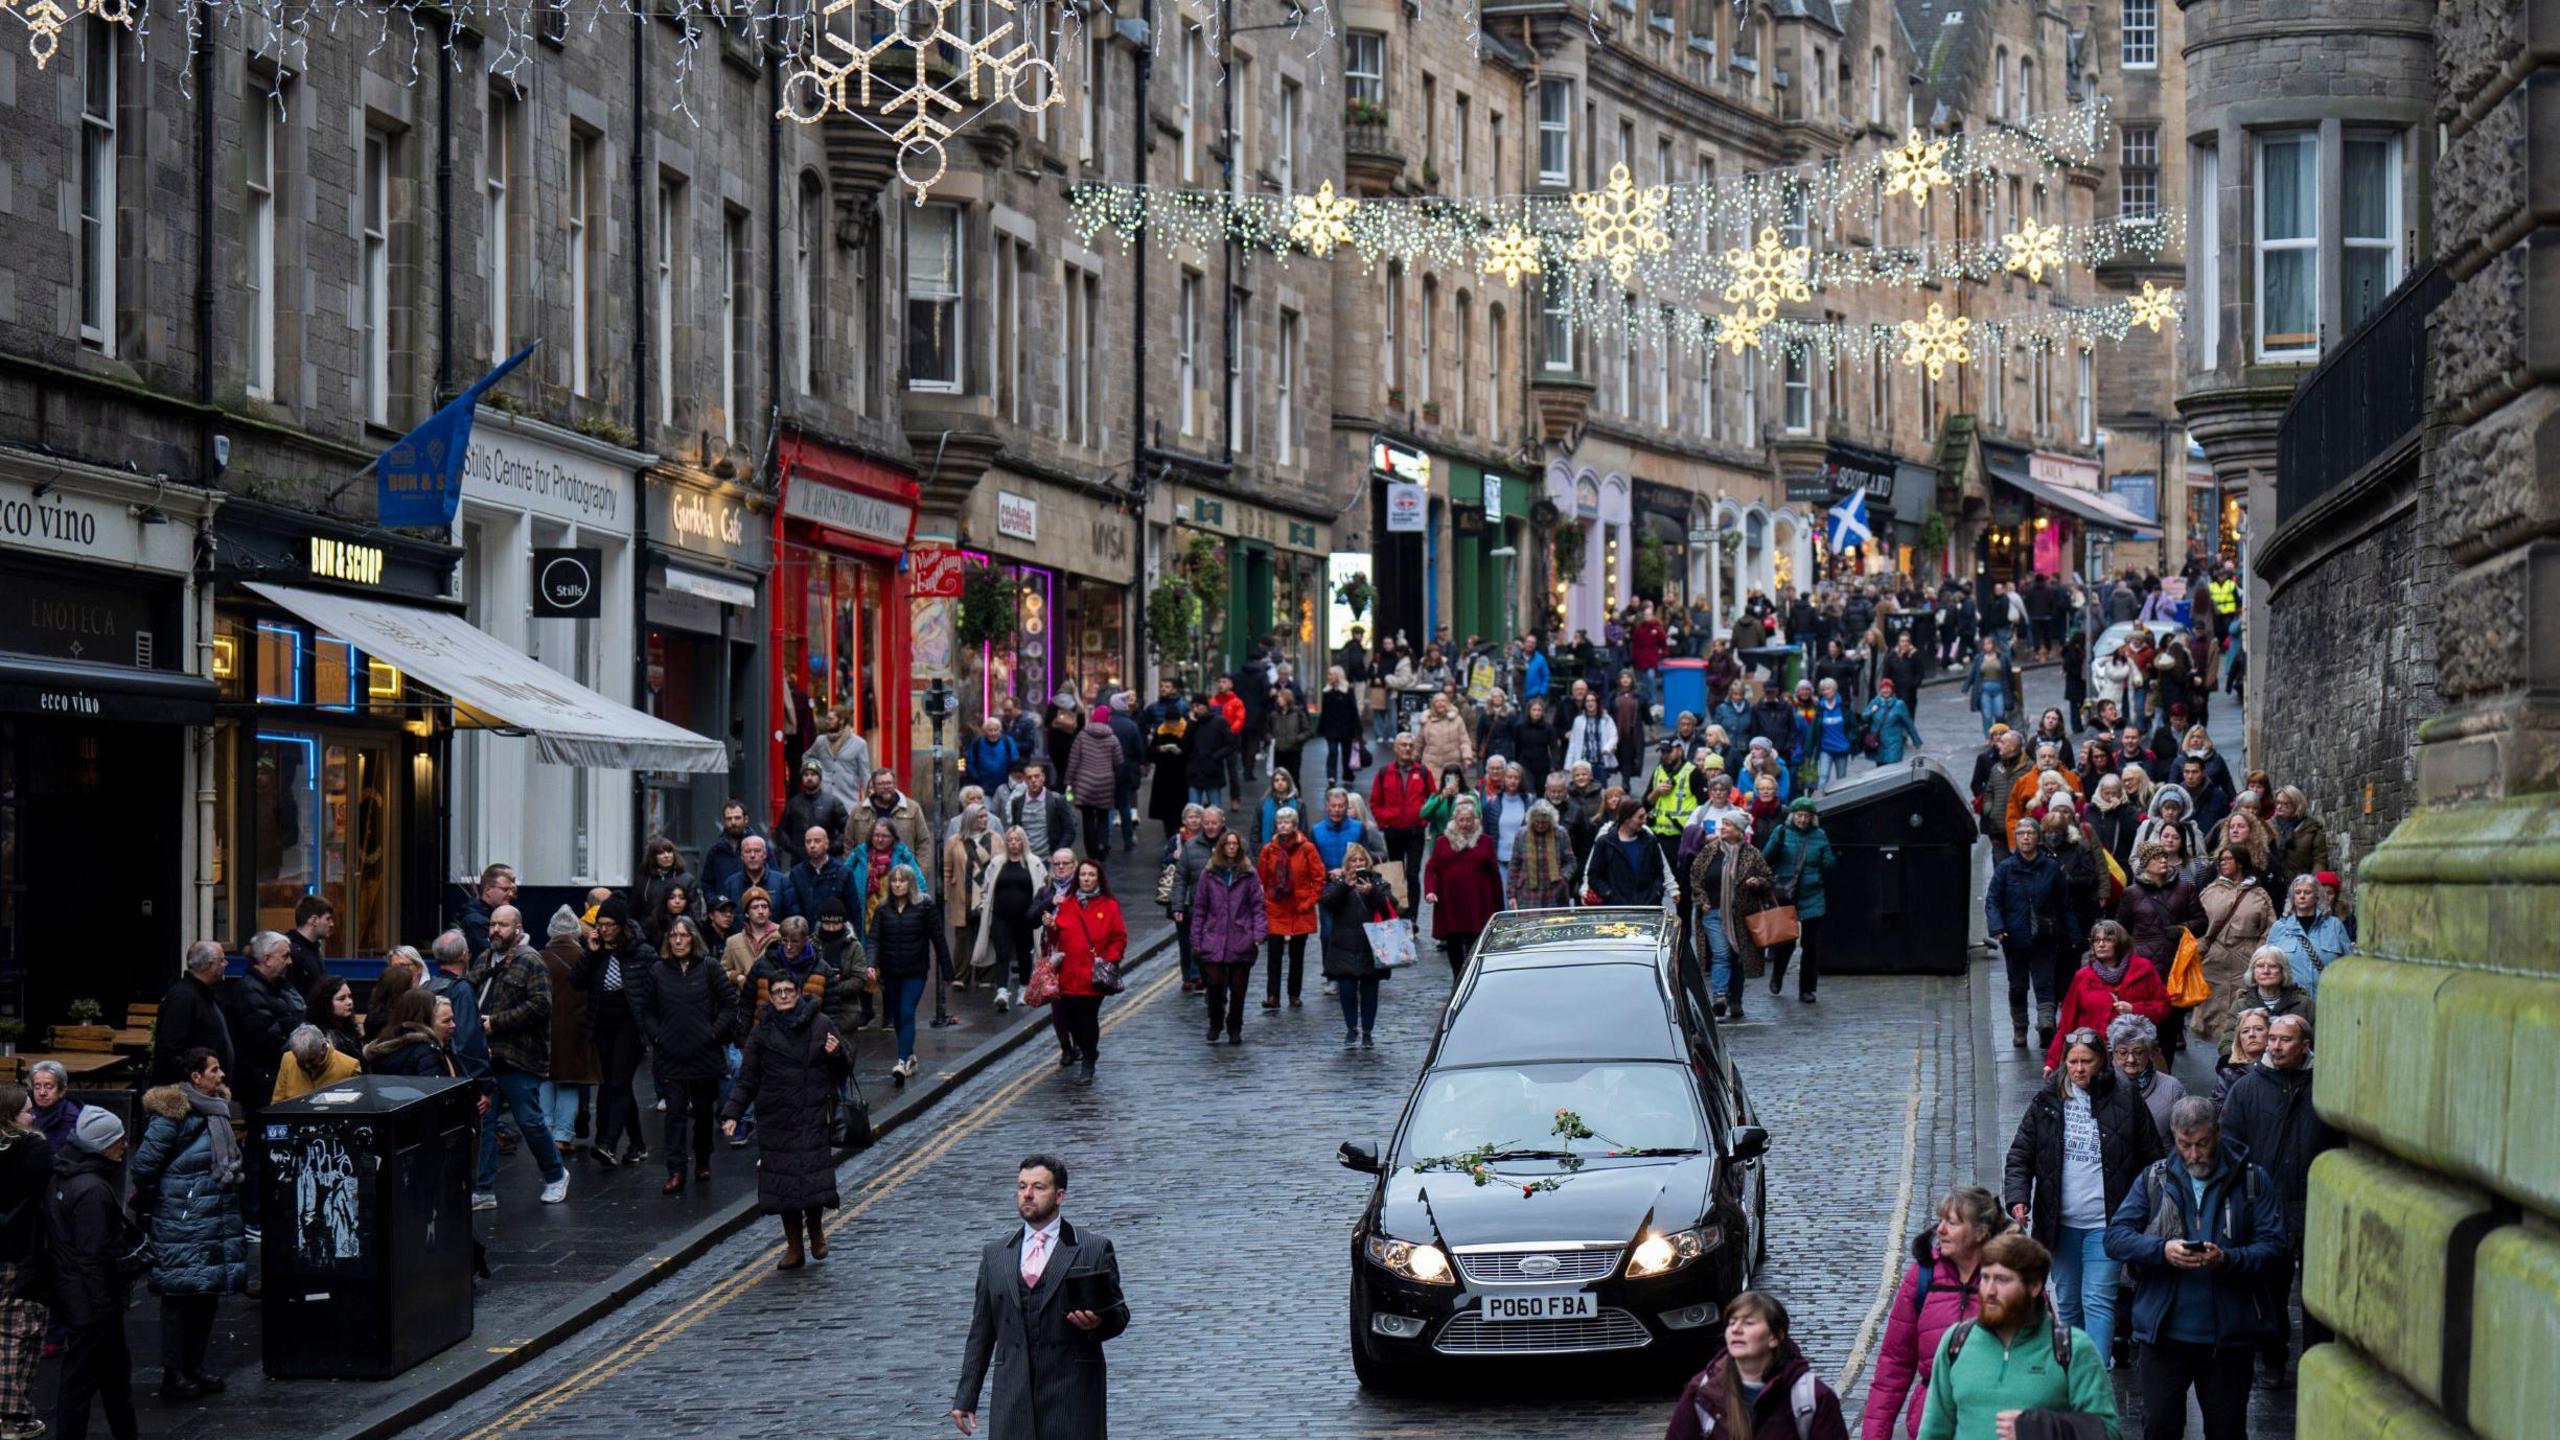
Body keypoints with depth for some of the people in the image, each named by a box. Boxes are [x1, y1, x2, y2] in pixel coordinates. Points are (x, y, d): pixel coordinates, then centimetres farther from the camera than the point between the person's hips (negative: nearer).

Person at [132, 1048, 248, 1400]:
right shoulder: (173, 1112, -13)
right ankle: (173, 1376, 0)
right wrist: (154, 1206, -6)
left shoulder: (217, 1107, 13)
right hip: (182, 1222, -8)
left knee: (207, 1295, 12)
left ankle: (193, 1368, 21)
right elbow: (144, 1163, -14)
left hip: (217, 1220, 8)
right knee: (180, 1296, -4)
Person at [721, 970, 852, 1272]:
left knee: (814, 1176, -9)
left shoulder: (821, 1025, 4)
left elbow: (845, 1067, 10)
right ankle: (794, 1246, 14)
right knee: (782, 1183, 1)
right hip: (775, 1120, 1)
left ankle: (815, 1229, 20)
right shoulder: (762, 1032, 6)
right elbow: (747, 1080, 7)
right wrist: (732, 1113, -2)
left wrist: (837, 1053, -12)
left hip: (813, 1118, -1)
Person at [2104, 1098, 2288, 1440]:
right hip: (2164, 1331, 1)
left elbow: (2273, 1250, -6)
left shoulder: (2252, 1181, 1)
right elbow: (2115, 1238, -1)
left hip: (2227, 1335, -1)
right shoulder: (2154, 1179, 7)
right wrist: (2162, 1250, -19)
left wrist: (2227, 1259, -25)